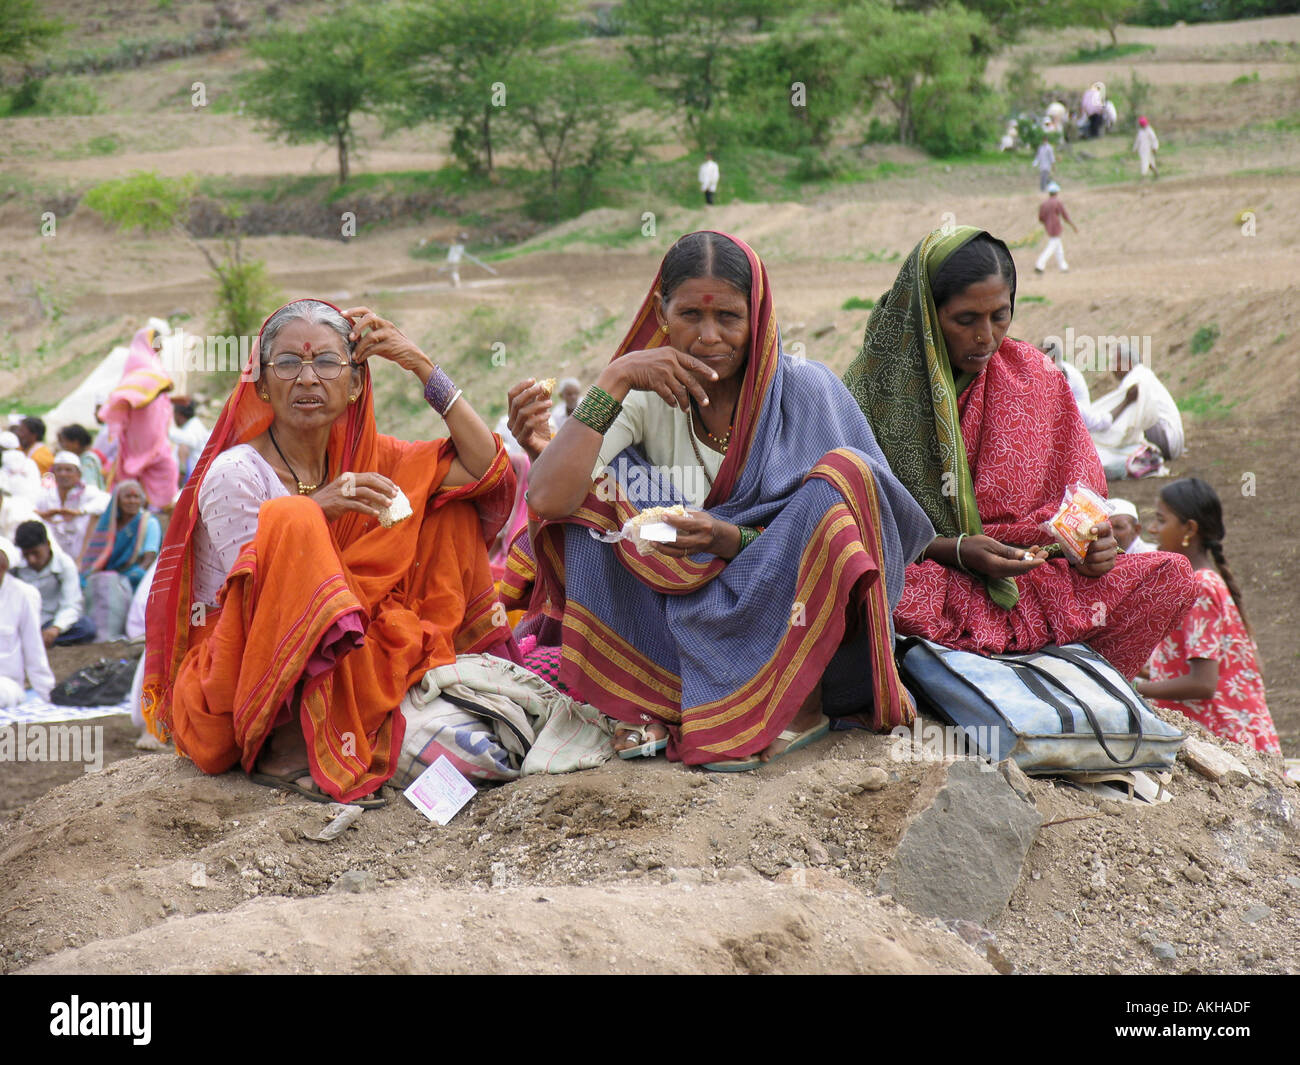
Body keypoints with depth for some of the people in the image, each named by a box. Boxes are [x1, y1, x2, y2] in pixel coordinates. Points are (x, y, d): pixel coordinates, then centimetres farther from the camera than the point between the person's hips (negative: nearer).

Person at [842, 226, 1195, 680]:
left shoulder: (1036, 377, 8)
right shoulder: (874, 387, -5)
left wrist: (1089, 544, -12)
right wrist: (955, 551, -21)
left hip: (1032, 580, 4)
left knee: (1173, 575, -15)